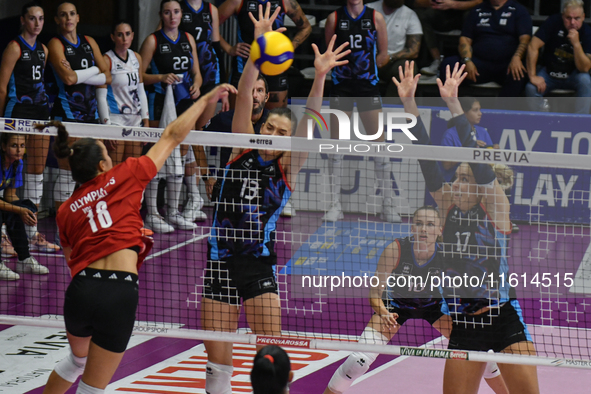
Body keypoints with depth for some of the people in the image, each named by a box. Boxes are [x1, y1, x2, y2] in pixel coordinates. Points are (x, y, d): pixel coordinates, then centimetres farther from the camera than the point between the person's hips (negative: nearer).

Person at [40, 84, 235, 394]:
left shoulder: (66, 211, 14)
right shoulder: (123, 177, 5)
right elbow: (172, 136, 11)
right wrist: (206, 100, 22)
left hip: (80, 289, 4)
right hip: (119, 293, -4)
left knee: (78, 360, 34)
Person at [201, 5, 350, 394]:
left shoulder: (287, 169, 2)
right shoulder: (243, 152, 2)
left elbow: (307, 126, -12)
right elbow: (244, 96, -8)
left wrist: (320, 77, -26)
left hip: (260, 267, 0)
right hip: (221, 263, 0)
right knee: (218, 363, 3)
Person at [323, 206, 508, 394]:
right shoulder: (395, 250, -32)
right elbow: (375, 293, -24)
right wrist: (383, 313, -43)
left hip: (433, 304, 2)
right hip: (396, 304, -2)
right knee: (359, 360, -18)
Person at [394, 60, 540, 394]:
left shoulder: (495, 204, -3)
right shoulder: (449, 206, 7)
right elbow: (427, 157, 1)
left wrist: (454, 104, -23)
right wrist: (409, 103, -6)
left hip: (503, 315, -4)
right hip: (464, 322, 4)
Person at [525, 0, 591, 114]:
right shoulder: (554, 22, -15)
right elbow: (533, 46, -16)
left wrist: (576, 44, -34)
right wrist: (532, 76, -21)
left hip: (572, 76, 0)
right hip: (548, 72, 0)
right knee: (531, 88, -28)